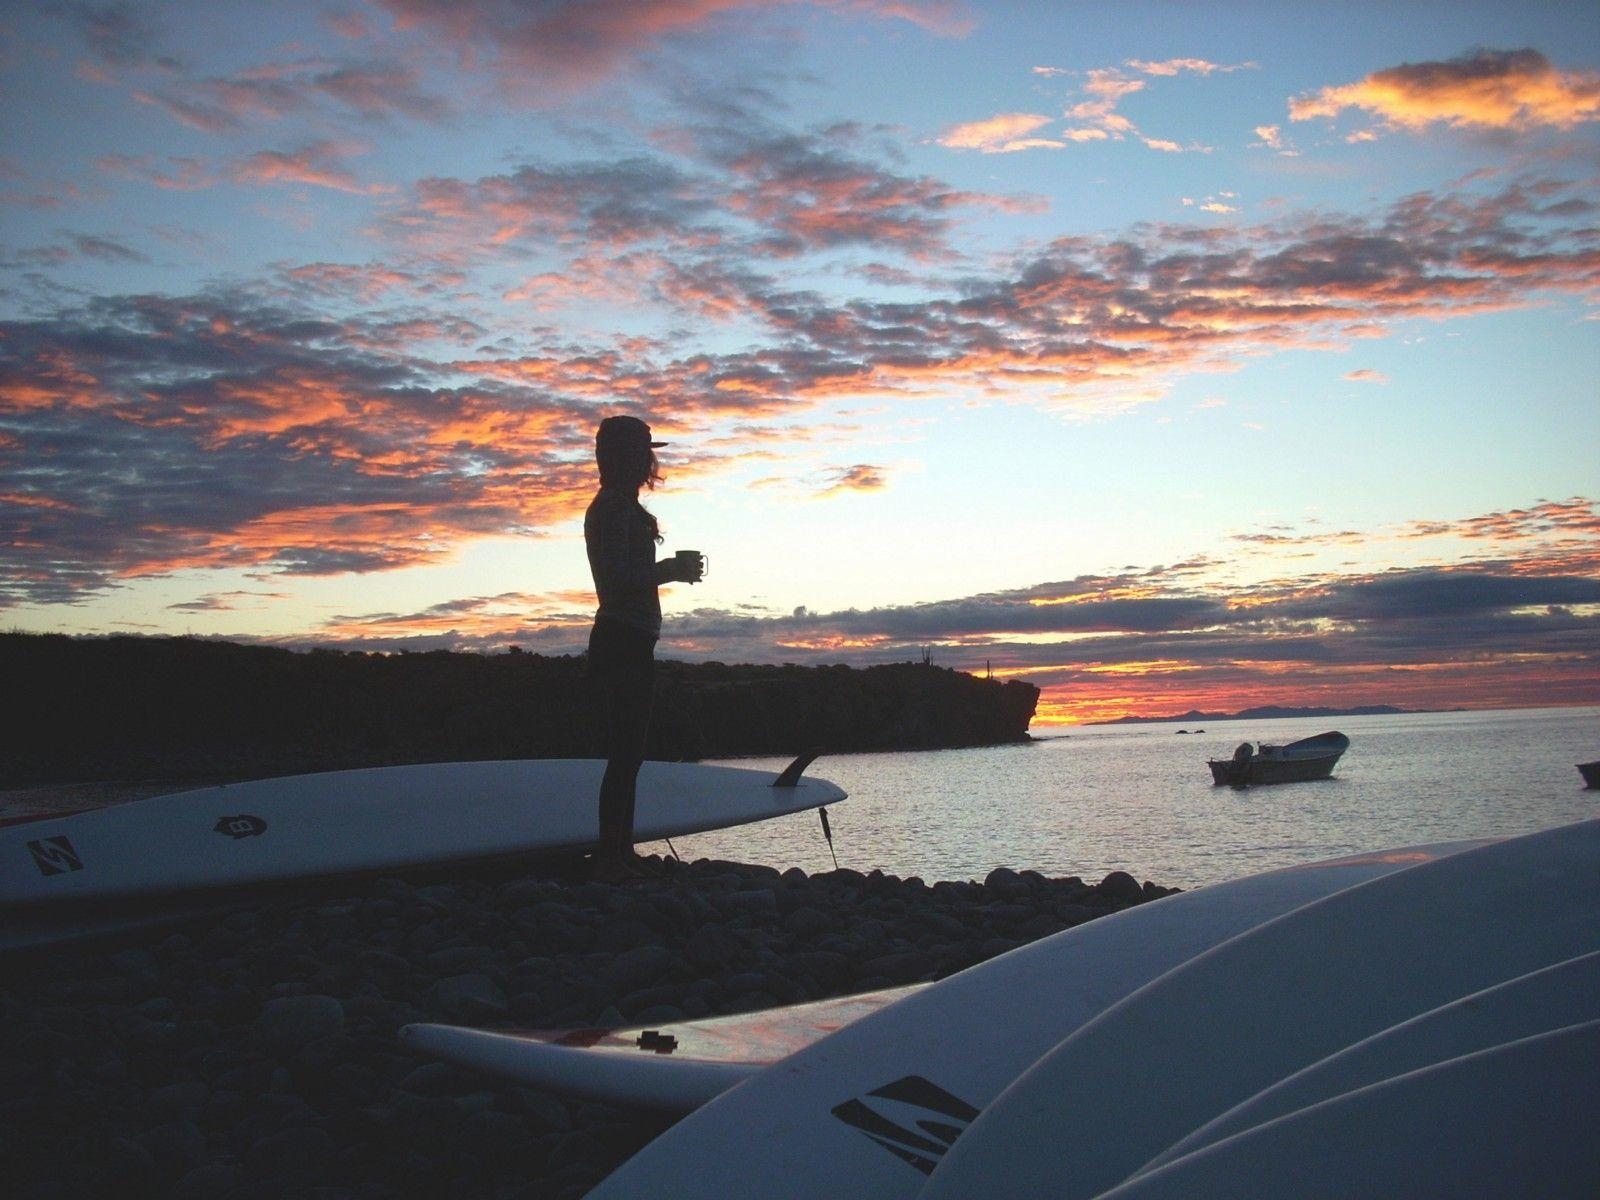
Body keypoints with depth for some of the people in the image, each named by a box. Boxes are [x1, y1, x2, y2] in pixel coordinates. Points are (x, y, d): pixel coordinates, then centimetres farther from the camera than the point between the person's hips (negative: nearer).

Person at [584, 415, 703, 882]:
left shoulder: (620, 506, 20)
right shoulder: (614, 506, -12)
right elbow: (618, 577, -21)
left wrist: (674, 568, 17)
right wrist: (672, 570, -11)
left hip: (625, 643, 11)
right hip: (624, 641, -11)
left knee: (626, 753, 12)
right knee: (625, 754, -11)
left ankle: (619, 856, 17)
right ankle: (612, 859, -10)